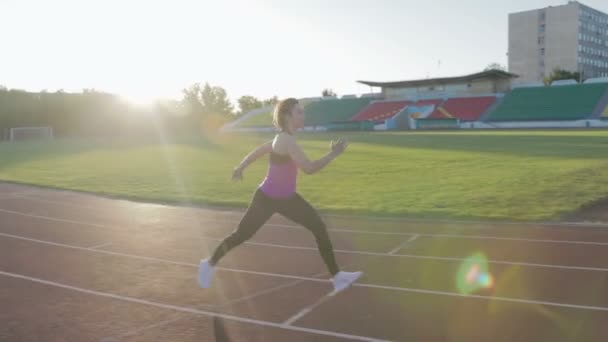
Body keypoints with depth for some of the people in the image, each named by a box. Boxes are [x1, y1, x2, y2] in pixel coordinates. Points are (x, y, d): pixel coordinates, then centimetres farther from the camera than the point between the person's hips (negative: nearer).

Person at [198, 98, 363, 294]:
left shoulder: (285, 138, 4)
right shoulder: (286, 140, -26)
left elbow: (259, 150, 16)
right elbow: (309, 168, -33)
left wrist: (241, 167, 25)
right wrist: (333, 154, -25)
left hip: (287, 198, 9)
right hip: (266, 198, -8)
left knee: (320, 229, -3)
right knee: (241, 235, 7)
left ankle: (337, 276, 3)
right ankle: (210, 264, 32)